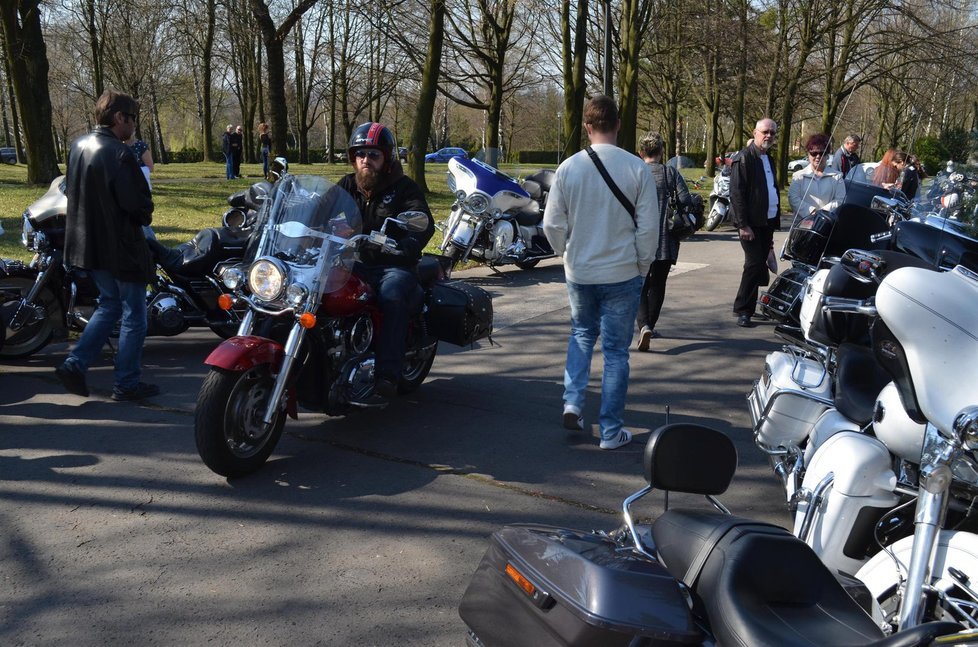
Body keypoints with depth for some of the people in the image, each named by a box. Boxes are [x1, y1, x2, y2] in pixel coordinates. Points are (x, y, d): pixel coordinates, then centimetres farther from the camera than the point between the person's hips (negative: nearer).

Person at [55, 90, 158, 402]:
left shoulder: (79, 145, 6)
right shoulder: (119, 153, -21)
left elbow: (71, 190, 16)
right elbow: (138, 204, -23)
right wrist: (145, 215, -1)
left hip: (87, 244, 8)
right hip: (121, 246, -8)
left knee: (109, 304, 23)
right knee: (133, 315, 5)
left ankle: (75, 365, 15)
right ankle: (127, 384, 12)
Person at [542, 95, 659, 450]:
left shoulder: (569, 167, -6)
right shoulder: (636, 168, -11)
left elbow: (552, 224, -2)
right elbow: (648, 226, -8)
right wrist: (643, 265, 7)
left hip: (579, 272, 2)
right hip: (622, 273, -2)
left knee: (581, 334, 25)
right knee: (616, 351, 8)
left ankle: (572, 401, 10)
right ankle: (611, 431, 14)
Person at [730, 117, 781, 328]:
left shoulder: (768, 159, 18)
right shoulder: (744, 159, -9)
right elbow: (737, 193, -14)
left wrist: (774, 222, 14)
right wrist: (743, 225, -19)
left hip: (767, 222, 8)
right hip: (750, 223, -8)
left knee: (760, 264, 9)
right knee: (754, 264, -11)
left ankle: (748, 306, 19)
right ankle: (742, 310, -3)